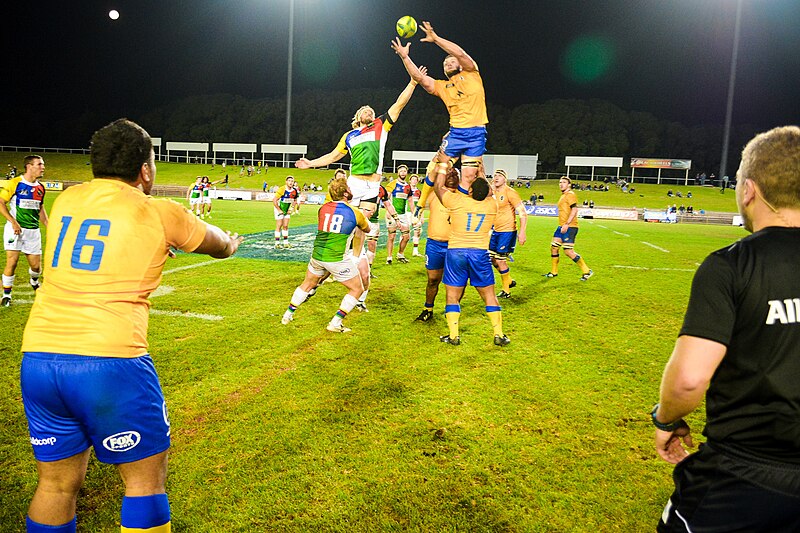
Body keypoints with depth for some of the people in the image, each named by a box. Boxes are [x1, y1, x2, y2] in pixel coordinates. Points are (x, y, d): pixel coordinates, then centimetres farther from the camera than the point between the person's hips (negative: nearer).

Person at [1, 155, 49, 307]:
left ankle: (34, 281, 40)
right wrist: (13, 222, -17)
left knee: (36, 265, 6)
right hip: (15, 229, -5)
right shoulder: (14, 183, -9)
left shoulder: (40, 188, 9)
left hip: (33, 231, 5)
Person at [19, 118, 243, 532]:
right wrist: (231, 241, 41)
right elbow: (221, 245, 18)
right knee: (146, 480, 11)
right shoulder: (160, 213, 0)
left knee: (57, 483, 20)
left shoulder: (66, 199, 12)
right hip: (110, 361, -5)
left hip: (38, 357, 6)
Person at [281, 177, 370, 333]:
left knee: (307, 284, 28)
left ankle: (288, 315, 35)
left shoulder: (323, 208, 4)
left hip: (317, 255, 5)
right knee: (357, 289, 11)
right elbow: (367, 229, 13)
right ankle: (335, 323, 3)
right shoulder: (354, 212, -6)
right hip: (338, 259, -5)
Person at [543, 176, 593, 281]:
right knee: (553, 248, 10)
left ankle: (587, 271, 1)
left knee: (569, 251, -11)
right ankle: (554, 272, 23)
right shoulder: (563, 196, 19)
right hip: (562, 227, 10)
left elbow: (574, 210, -21)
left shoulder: (570, 195, -10)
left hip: (569, 227, -10)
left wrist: (566, 224, -26)